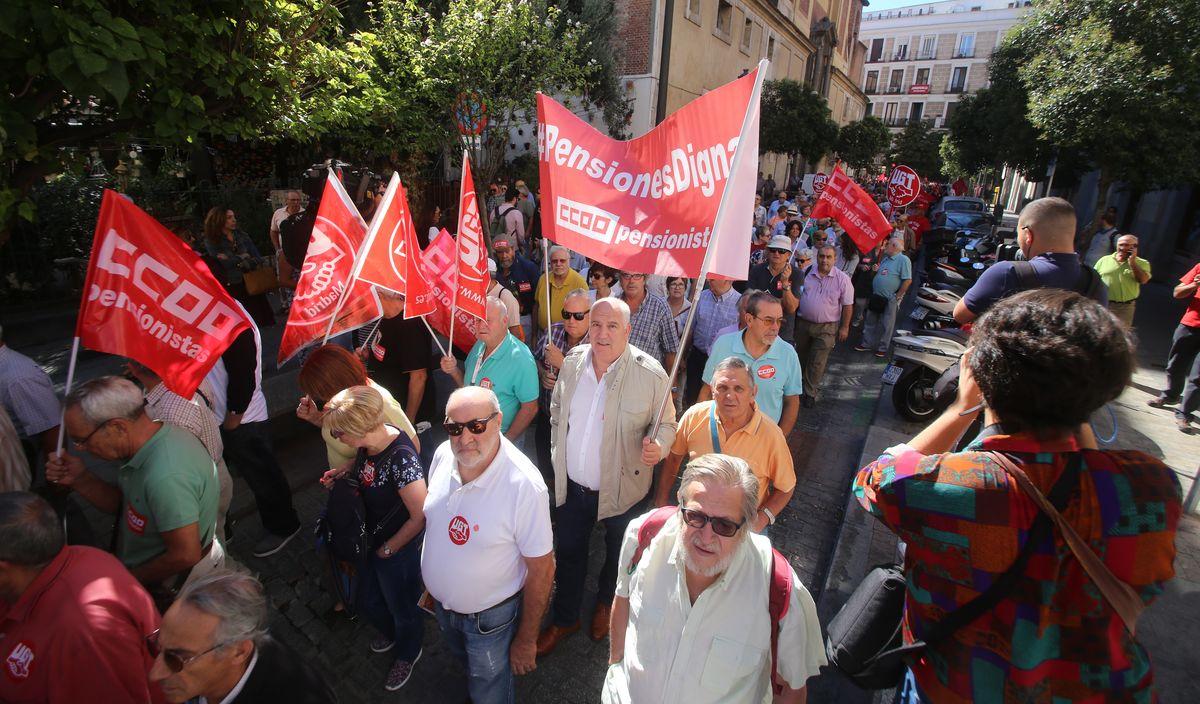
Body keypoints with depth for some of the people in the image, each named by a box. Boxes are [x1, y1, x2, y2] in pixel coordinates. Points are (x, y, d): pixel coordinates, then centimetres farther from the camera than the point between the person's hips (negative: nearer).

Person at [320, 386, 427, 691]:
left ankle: (407, 654, 53)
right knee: (367, 600, 30)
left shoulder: (401, 459, -37)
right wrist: (343, 472, -8)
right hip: (371, 540, 8)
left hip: (397, 551, -7)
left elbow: (420, 517, -31)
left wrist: (388, 549, -17)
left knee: (402, 608, 21)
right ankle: (390, 632, 62)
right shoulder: (370, 441, -13)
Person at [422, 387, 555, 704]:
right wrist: (430, 580, 12)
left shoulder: (524, 485, -35)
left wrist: (526, 640, -15)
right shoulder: (442, 455, -16)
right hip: (442, 601, 6)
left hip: (490, 616, -6)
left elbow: (541, 570, -25)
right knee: (464, 660, 34)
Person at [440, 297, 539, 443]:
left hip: (503, 438, -7)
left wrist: (506, 441, -18)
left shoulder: (520, 358, -24)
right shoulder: (479, 346, -2)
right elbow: (467, 386, 10)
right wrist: (454, 371, -9)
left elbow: (530, 408, -22)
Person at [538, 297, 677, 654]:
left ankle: (606, 603, 55)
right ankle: (564, 618, 48)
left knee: (618, 554, 23)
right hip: (571, 485, 3)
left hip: (621, 489, -3)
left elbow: (666, 423, -9)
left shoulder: (650, 373, -21)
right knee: (569, 551, 22)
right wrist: (557, 452, 8)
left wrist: (658, 446, -29)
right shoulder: (573, 361, -7)